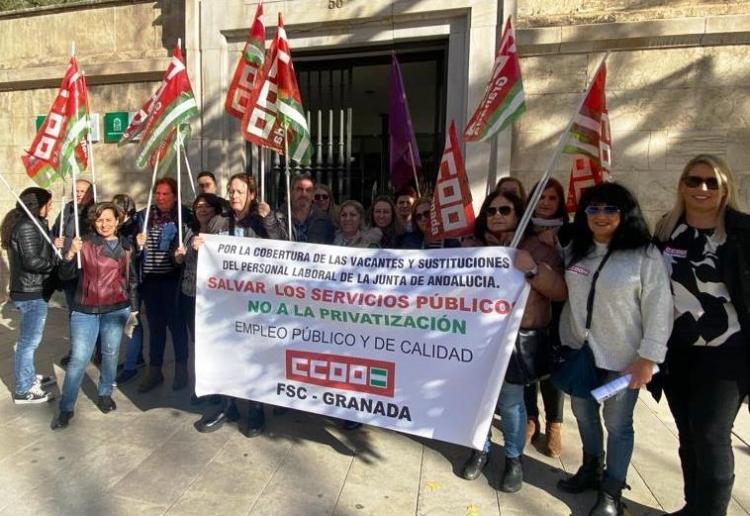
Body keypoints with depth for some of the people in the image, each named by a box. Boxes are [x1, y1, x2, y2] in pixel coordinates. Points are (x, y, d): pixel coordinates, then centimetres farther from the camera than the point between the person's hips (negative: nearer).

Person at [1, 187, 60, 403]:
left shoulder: (26, 223, 12)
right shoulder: (27, 227, -18)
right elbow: (32, 262, -23)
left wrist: (52, 245, 3)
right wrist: (57, 262, -12)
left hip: (30, 289, 10)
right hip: (32, 292, -10)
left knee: (28, 338, 21)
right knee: (29, 340, -2)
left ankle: (28, 376, 35)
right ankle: (24, 390, 7)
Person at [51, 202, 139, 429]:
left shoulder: (126, 247, 5)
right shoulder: (85, 244, -3)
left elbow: (132, 279, 13)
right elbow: (66, 275, -8)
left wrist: (134, 307, 14)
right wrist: (71, 253, -25)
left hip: (116, 309, 2)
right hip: (85, 310, -2)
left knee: (110, 353, 8)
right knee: (78, 358, -4)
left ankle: (105, 394, 28)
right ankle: (66, 408, 8)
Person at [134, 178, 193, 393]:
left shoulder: (184, 216, -3)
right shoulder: (143, 216, 8)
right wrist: (137, 243, -9)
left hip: (173, 278, -3)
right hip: (149, 279, 4)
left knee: (176, 322, 5)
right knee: (155, 324, 12)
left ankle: (181, 369, 20)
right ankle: (154, 370, 24)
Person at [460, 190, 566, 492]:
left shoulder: (537, 249, -2)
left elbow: (561, 293, -9)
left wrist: (532, 270, -22)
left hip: (518, 337, -3)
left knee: (510, 402, 3)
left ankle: (514, 458, 26)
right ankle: (481, 449, 31)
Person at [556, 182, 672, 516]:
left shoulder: (645, 256, -13)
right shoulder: (574, 251, 4)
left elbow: (658, 311, -14)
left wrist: (647, 359, -15)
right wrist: (565, 341, 10)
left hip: (623, 358, -5)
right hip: (580, 351, 6)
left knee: (617, 423, 8)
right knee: (583, 413, 19)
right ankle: (591, 470, 42)